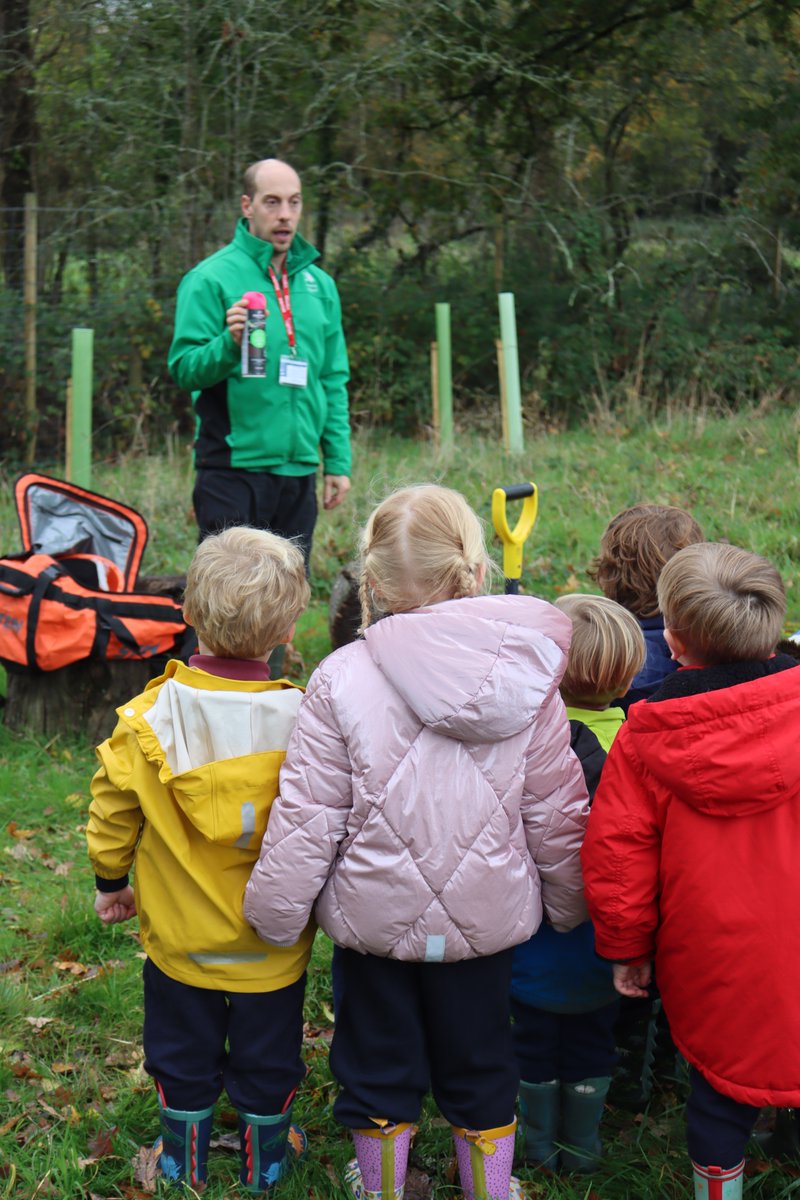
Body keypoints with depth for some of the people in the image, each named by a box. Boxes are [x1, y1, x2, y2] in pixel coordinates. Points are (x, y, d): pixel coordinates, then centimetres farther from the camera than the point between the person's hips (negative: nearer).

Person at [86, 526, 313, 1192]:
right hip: (274, 940, -1)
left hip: (179, 936, 1)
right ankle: (265, 1157, 41)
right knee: (267, 1058, 22)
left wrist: (110, 882, 12)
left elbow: (113, 815, -6)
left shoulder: (146, 720, -18)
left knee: (183, 1055, 23)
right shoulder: (303, 721, -22)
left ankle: (185, 1159, 41)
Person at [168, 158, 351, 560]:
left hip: (300, 469, 6)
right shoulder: (210, 278, -5)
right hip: (234, 468, -5)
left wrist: (338, 461, 10)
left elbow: (334, 380, 16)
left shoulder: (319, 284, 13)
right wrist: (229, 344, -27)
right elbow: (184, 370, -9)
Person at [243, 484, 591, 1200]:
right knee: (480, 1066, 21)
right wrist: (569, 906, 12)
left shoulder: (342, 678, -17)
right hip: (485, 914, 1)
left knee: (379, 1064, 20)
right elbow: (556, 812, -3)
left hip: (375, 911, -1)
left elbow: (308, 816, -13)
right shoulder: (526, 679, -11)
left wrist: (277, 912, 0)